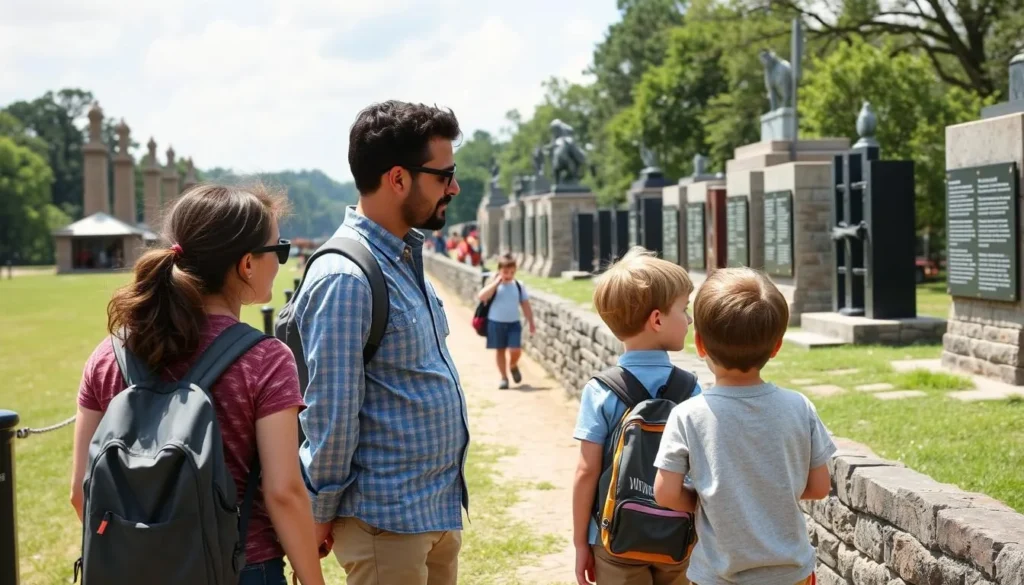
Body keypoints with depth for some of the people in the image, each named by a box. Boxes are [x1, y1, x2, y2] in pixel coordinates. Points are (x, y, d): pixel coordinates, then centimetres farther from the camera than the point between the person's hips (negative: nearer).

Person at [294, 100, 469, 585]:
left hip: (439, 508, 9)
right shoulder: (344, 278, -20)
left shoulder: (407, 258, 10)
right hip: (388, 521, -9)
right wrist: (323, 515, -9)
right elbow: (330, 413, -18)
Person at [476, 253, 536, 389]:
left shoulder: (518, 286, 3)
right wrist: (496, 282, -20)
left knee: (516, 350, -8)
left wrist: (531, 322, 6)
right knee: (500, 350, 5)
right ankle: (503, 377, 19)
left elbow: (525, 305, 8)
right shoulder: (494, 285, -4)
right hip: (496, 322, -1)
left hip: (513, 323, 1)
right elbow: (482, 296, -21)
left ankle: (513, 366, 25)